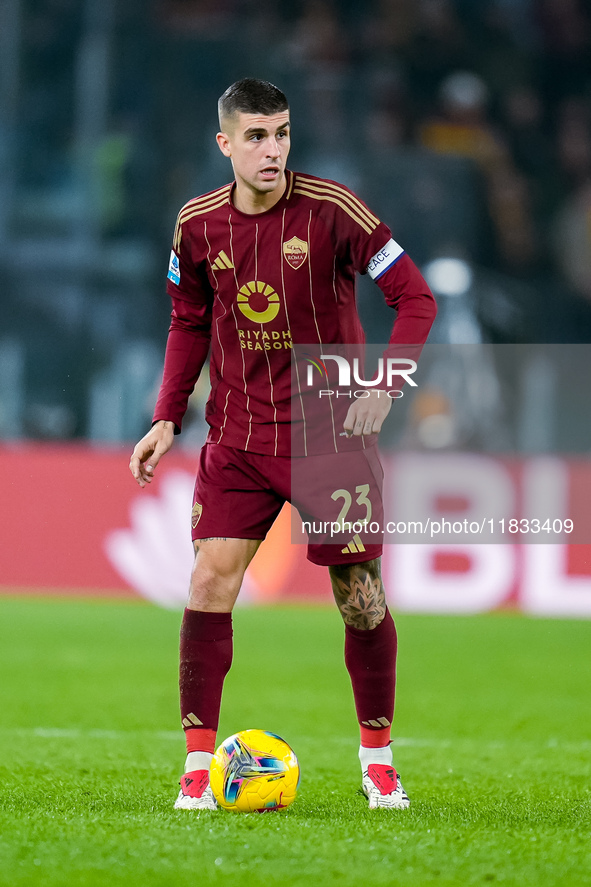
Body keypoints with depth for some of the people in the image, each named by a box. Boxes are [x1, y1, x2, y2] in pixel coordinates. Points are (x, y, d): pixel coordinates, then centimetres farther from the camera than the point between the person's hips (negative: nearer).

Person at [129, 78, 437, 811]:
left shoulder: (330, 209, -11)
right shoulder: (198, 225, -1)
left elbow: (415, 297, -8)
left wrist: (385, 385, -20)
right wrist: (168, 418, 5)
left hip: (332, 435, -2)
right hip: (237, 439, 2)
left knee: (361, 598, 1)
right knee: (209, 582, -11)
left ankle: (377, 757, 21)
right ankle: (198, 763, -2)